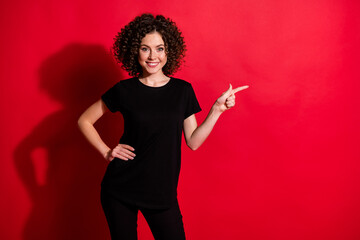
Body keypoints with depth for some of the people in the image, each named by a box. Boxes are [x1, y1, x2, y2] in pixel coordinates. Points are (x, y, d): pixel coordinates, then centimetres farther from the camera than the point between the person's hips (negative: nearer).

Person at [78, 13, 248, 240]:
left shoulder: (182, 90, 1)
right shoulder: (124, 90, -3)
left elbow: (193, 142, -1)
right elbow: (84, 121, 6)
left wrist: (217, 109, -8)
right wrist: (106, 152, -4)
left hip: (162, 192, 1)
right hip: (120, 189, -1)